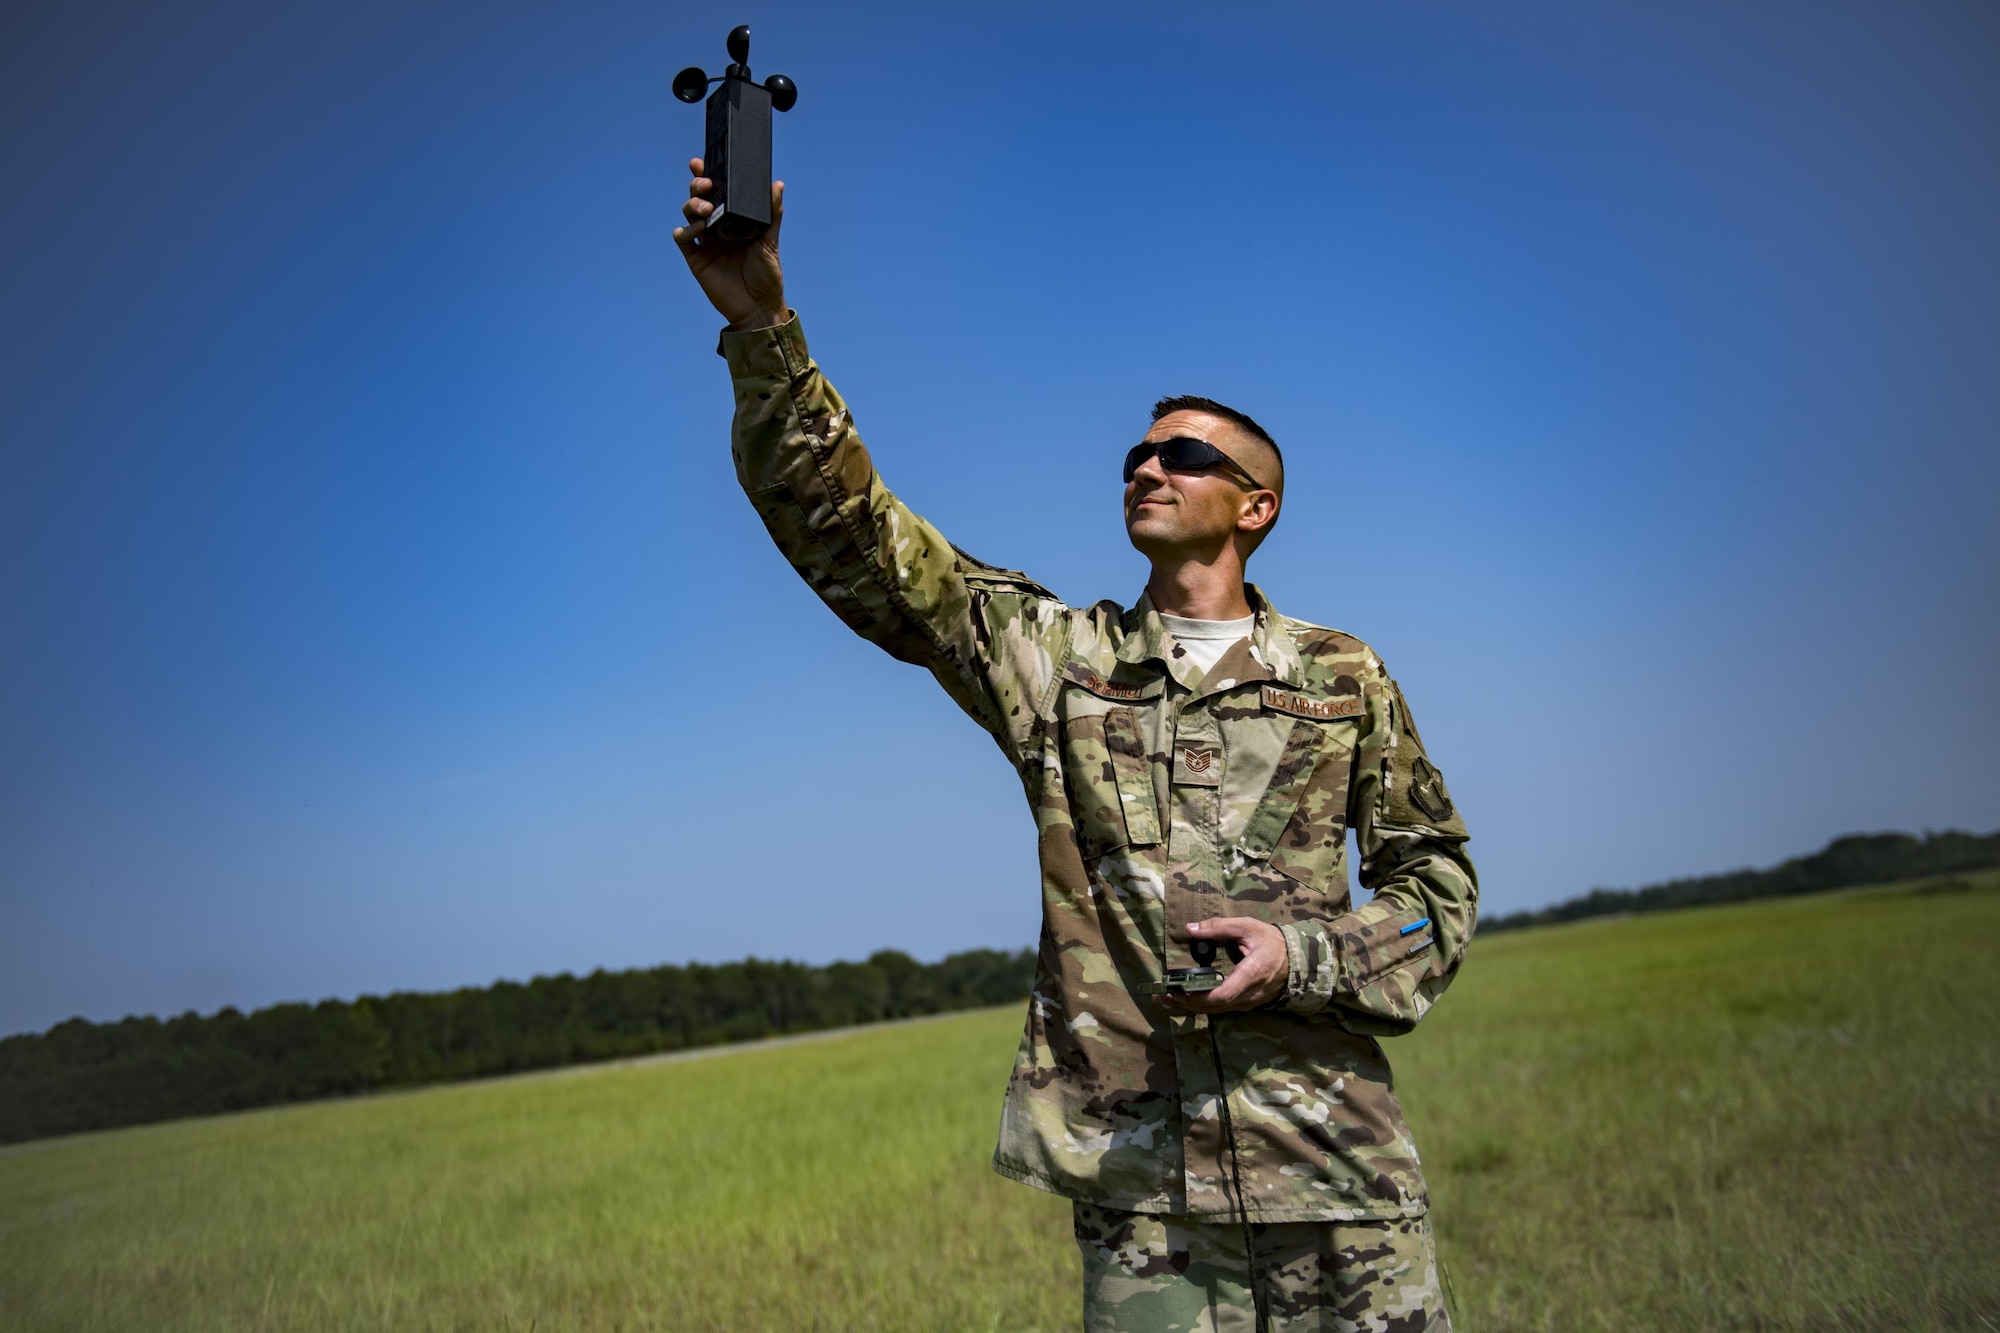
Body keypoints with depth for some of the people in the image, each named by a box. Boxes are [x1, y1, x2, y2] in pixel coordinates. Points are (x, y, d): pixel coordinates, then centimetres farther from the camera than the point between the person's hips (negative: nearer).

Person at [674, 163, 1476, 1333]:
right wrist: (763, 328, -12)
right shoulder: (1055, 655, 6)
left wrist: (1306, 956, -9)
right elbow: (854, 534, -2)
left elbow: (1435, 875, 10)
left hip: (1334, 1167, 0)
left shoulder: (1343, 677, 6)